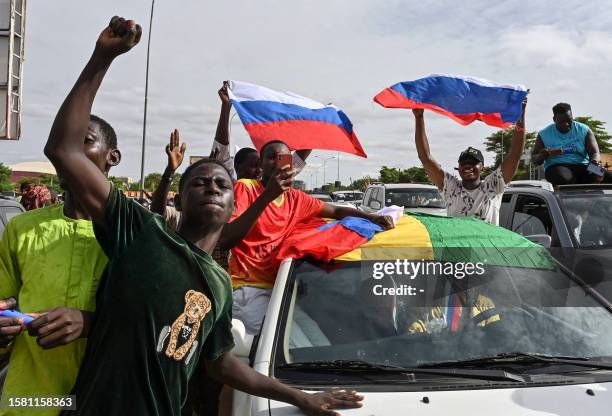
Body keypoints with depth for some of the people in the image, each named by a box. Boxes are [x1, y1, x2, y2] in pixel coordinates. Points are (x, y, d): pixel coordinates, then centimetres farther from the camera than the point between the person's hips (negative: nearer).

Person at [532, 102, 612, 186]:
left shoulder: (584, 130, 7)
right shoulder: (544, 134, 4)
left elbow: (595, 153, -1)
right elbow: (535, 159, 8)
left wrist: (596, 161, -26)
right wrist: (544, 154, -17)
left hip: (582, 166, 2)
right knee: (563, 178, -40)